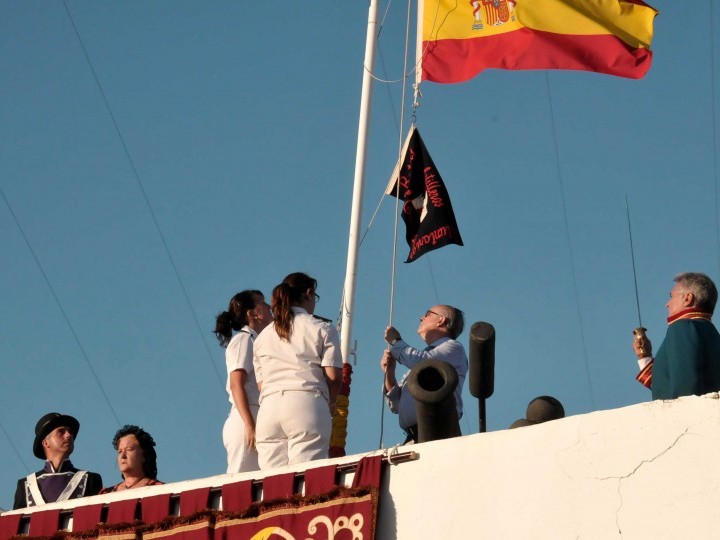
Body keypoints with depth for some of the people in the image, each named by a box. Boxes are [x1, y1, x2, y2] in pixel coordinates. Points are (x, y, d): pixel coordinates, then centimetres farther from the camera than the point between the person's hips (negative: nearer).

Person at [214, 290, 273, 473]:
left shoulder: (255, 341, 22)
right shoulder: (243, 339, -2)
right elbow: (236, 385, -12)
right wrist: (250, 425, -20)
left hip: (257, 421, 8)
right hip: (246, 419, -8)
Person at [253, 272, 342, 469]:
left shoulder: (263, 336, 22)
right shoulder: (322, 329, 9)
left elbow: (261, 383, 17)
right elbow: (334, 377, 2)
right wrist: (328, 403, 17)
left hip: (268, 409, 4)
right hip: (307, 406, -4)